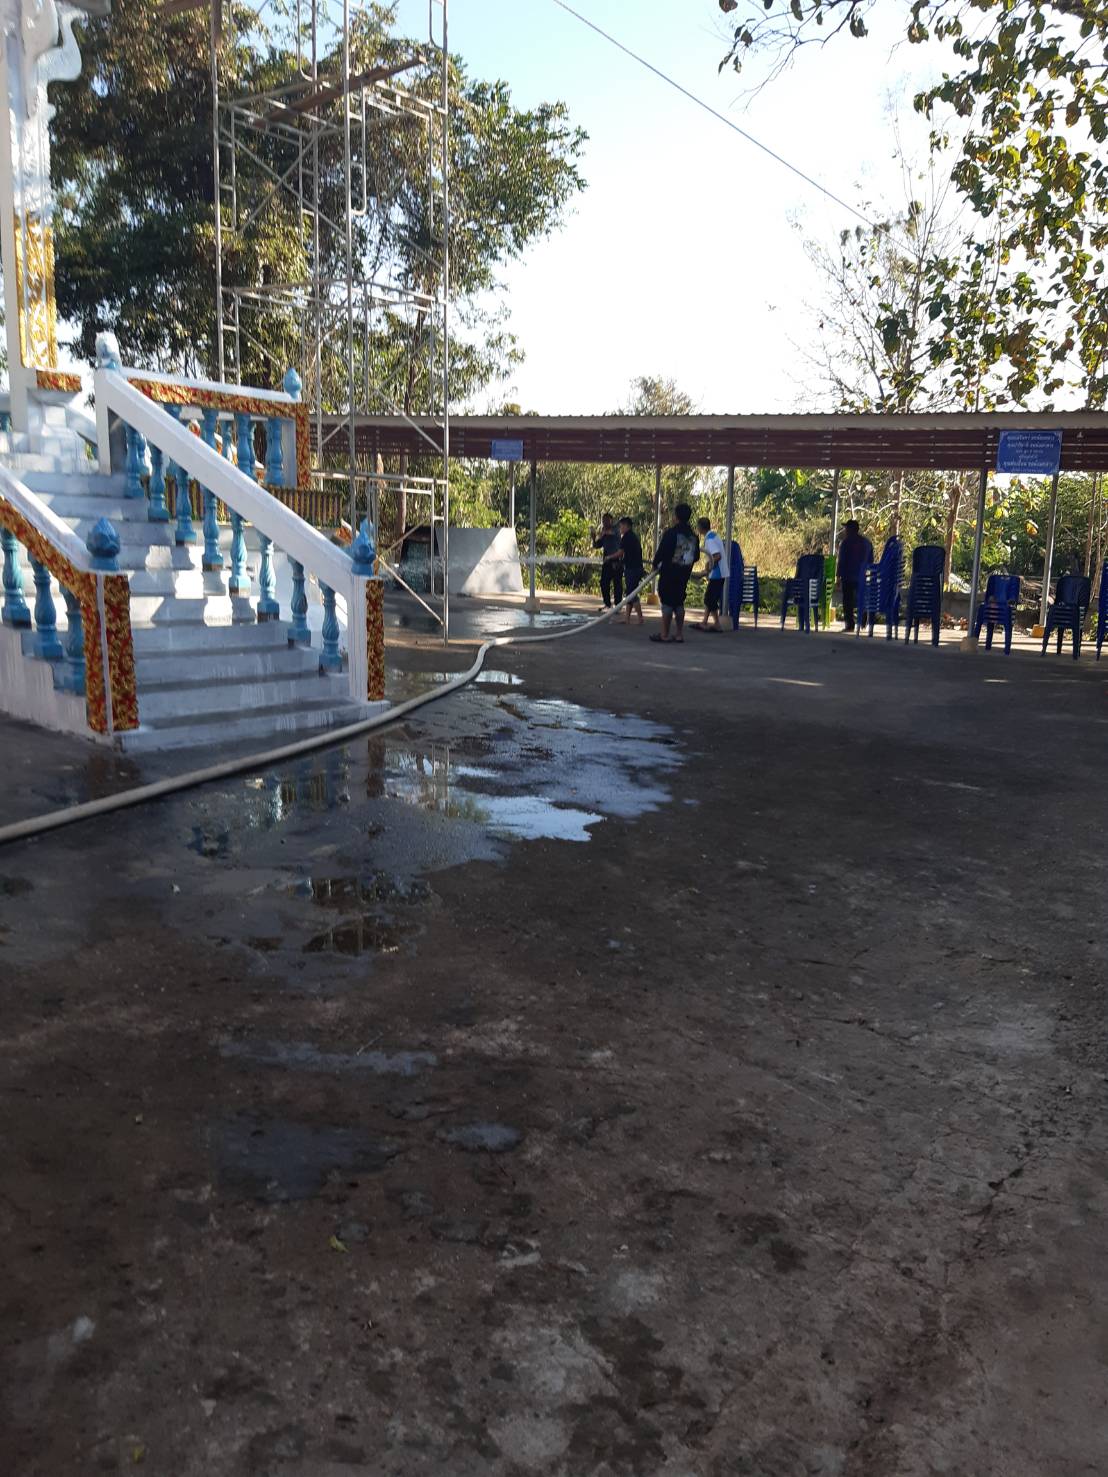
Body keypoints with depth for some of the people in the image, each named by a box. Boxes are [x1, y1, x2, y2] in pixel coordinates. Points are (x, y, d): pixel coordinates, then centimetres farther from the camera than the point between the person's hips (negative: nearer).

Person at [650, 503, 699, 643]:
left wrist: (656, 564, 1)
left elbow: (661, 551, -15)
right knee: (679, 603, 13)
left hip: (669, 573, -6)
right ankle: (679, 634, 13)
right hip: (684, 574, 6)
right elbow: (696, 556, 14)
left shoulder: (671, 532, -13)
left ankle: (664, 634, -2)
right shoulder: (693, 536, 8)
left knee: (667, 602, -2)